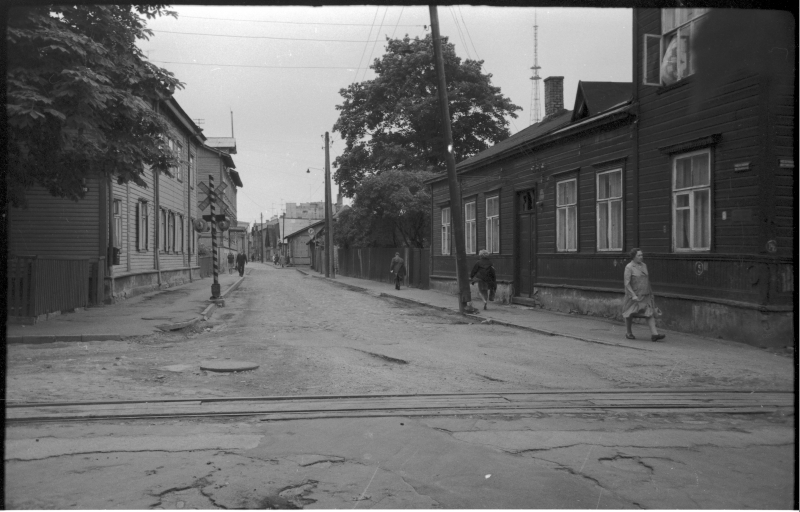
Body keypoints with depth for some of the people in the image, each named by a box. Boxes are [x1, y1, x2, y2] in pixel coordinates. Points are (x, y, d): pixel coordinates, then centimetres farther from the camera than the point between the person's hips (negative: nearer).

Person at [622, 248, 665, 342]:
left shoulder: (643, 265, 7)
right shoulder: (629, 267, -13)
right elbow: (626, 283, -19)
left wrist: (650, 292, 20)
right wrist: (633, 295, -27)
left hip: (645, 295, 5)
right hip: (633, 296, -5)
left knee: (650, 313, -8)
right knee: (630, 315, 7)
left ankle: (654, 334, -16)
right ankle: (628, 332, 28)